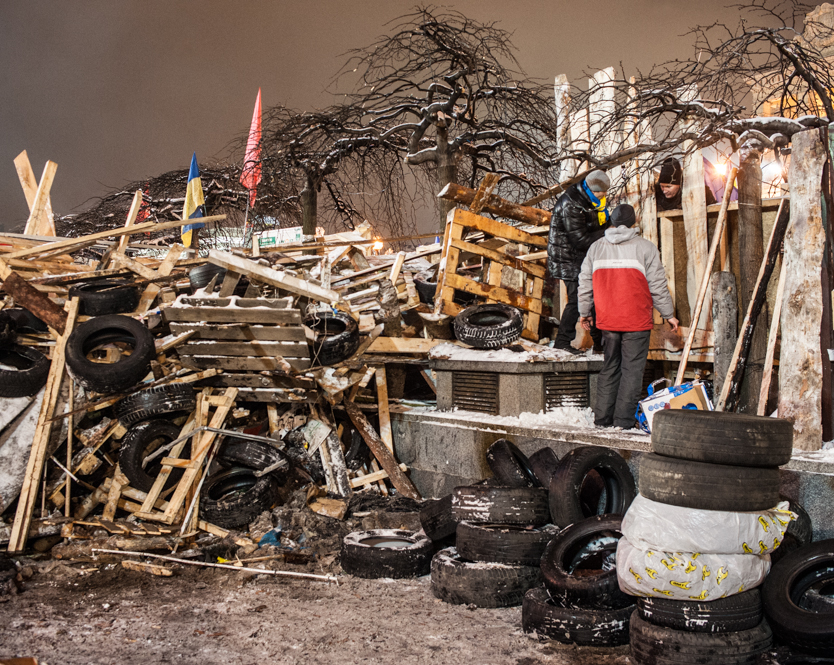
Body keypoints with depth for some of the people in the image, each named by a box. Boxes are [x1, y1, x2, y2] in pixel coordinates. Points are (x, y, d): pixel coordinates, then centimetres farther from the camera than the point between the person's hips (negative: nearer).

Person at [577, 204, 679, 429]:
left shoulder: (596, 247, 7)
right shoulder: (645, 247, -4)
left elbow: (585, 284, 12)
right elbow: (658, 286, -2)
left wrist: (584, 312, 25)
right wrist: (669, 314, 9)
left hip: (607, 321, 4)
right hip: (637, 322, -4)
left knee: (610, 368, 15)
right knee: (632, 370, 2)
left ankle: (602, 418, 15)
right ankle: (624, 421, 1)